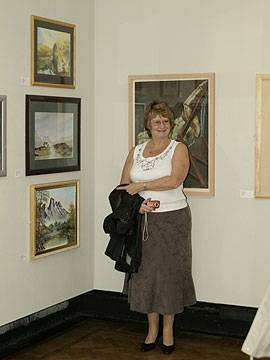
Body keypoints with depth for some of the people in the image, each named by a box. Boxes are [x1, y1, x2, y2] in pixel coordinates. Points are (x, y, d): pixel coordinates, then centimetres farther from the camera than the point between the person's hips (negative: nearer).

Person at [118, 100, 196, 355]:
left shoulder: (178, 149, -1)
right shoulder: (136, 151, 10)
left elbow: (174, 180, -18)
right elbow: (124, 186, 8)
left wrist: (141, 185, -15)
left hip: (172, 219, -3)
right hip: (143, 219, 3)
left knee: (169, 272, 2)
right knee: (145, 272, 5)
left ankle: (168, 330, 16)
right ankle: (152, 329, 18)